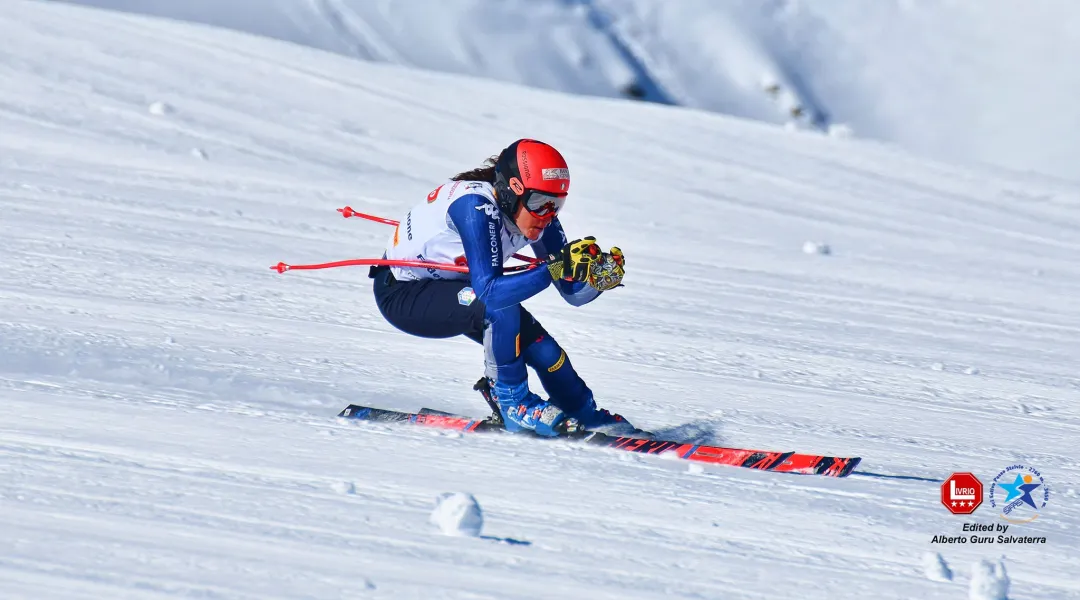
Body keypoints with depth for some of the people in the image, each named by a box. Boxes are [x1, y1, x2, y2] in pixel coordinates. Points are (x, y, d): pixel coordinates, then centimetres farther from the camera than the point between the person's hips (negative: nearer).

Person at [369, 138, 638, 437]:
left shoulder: (536, 216, -13)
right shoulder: (476, 207, -35)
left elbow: (574, 292, -10)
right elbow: (489, 291, -43)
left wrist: (600, 273, -32)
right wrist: (556, 268, -51)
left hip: (449, 288, 7)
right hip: (401, 293, -7)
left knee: (538, 345, -4)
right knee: (499, 305, -30)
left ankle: (585, 415, 20)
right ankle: (515, 404, -15)